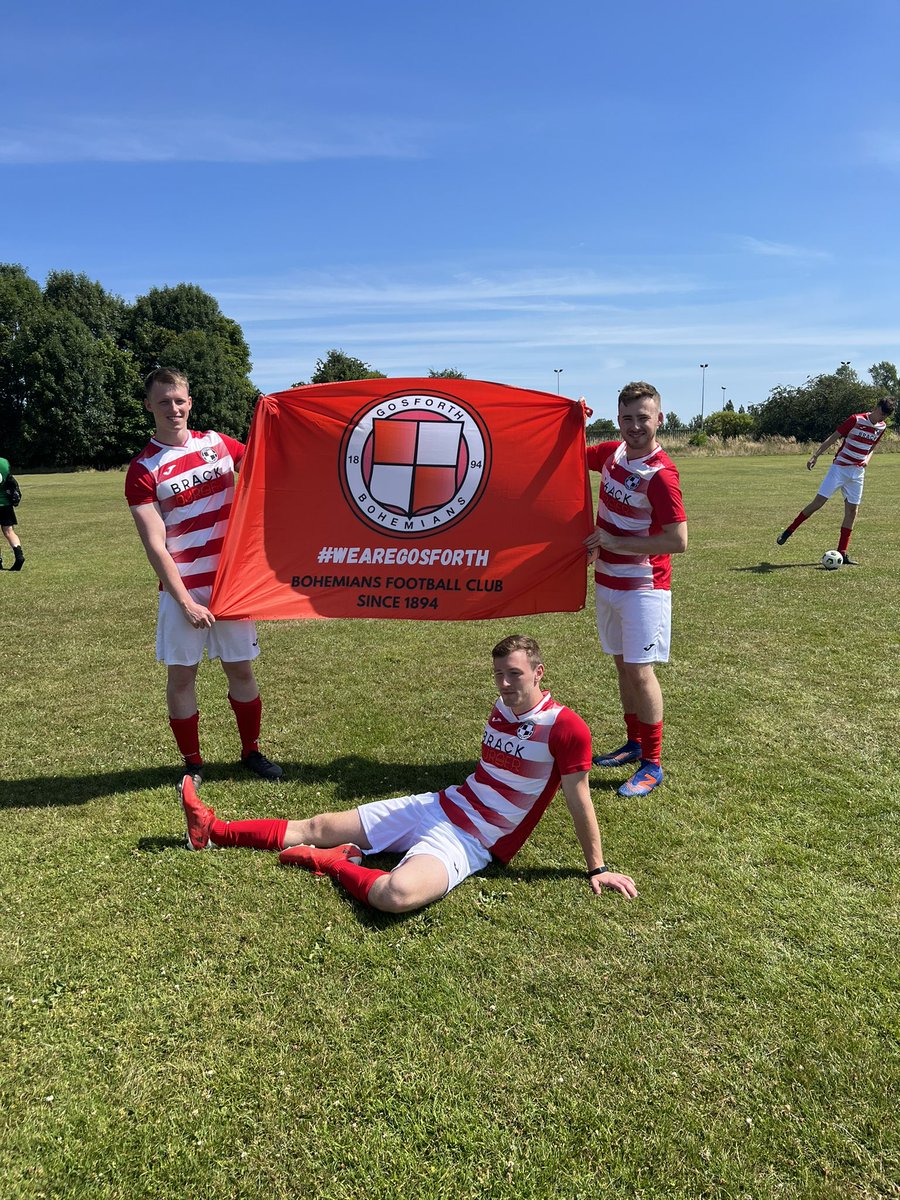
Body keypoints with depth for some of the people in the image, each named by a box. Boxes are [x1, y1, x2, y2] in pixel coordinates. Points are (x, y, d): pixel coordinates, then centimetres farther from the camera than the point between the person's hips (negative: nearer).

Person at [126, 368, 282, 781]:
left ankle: (251, 751, 26)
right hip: (182, 588, -3)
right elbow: (155, 545, -11)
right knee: (181, 674, 5)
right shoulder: (143, 469, -6)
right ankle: (192, 763, 21)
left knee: (240, 668, 9)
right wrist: (185, 601, -15)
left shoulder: (217, 443, 5)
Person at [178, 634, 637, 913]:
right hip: (438, 806, 7)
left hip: (468, 842, -7)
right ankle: (213, 831, 18)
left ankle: (333, 863, -9)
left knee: (396, 894, -37)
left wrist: (596, 869, -6)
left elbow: (579, 801, -10)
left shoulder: (565, 728, -16)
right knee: (316, 828, 7)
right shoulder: (500, 710, 7)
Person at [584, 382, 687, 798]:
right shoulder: (612, 453, 3)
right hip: (607, 581, 8)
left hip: (642, 586, -8)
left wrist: (613, 542, -18)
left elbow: (678, 541, -22)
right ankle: (634, 743, 30)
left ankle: (652, 764, 5)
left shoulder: (660, 474, -20)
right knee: (622, 665, 15)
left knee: (639, 671, -7)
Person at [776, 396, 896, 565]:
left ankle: (842, 553, 4)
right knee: (818, 502, -11)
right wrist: (815, 456, -16)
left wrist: (867, 459, -1)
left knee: (852, 510, 0)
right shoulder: (856, 420, -12)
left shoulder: (882, 427, 6)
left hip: (858, 472, 5)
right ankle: (788, 532, 3)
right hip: (840, 467, -5)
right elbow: (833, 437, -9)